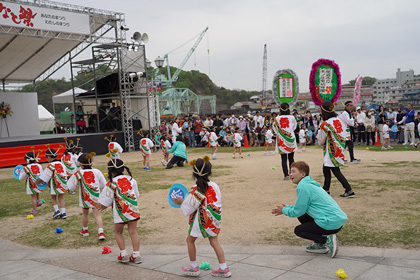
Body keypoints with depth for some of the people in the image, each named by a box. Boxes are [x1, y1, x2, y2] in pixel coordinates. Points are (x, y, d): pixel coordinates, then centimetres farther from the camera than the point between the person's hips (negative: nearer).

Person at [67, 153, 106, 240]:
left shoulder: (78, 174, -10)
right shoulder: (97, 172, -5)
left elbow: (71, 187, 0)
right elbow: (103, 184, 5)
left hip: (85, 197, -1)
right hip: (96, 196, 1)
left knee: (85, 213, 21)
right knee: (97, 214, 4)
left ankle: (85, 230, 40)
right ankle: (101, 232, -10)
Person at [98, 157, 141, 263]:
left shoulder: (111, 183, -9)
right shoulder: (131, 179, 7)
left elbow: (106, 201, -3)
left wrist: (103, 206, 21)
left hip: (120, 212, -4)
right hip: (133, 209, 4)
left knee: (118, 232, 14)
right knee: (133, 232, 8)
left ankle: (123, 254, 10)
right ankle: (136, 255, 7)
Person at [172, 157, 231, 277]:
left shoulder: (196, 191, -18)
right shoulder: (214, 186, -2)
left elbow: (189, 209, -13)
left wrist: (181, 202, 7)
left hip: (202, 220, -5)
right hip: (214, 219, 5)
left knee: (190, 240, 14)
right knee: (214, 242, 12)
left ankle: (193, 267, 22)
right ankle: (224, 269, 12)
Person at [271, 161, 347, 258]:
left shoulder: (303, 186, -12)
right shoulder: (309, 183, 17)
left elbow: (298, 212, -7)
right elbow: (302, 207, 23)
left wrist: (284, 211, 11)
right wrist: (287, 207, 24)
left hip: (332, 223, -9)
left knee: (298, 230, 5)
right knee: (302, 217, 21)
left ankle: (327, 241, -7)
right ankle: (320, 244, 19)